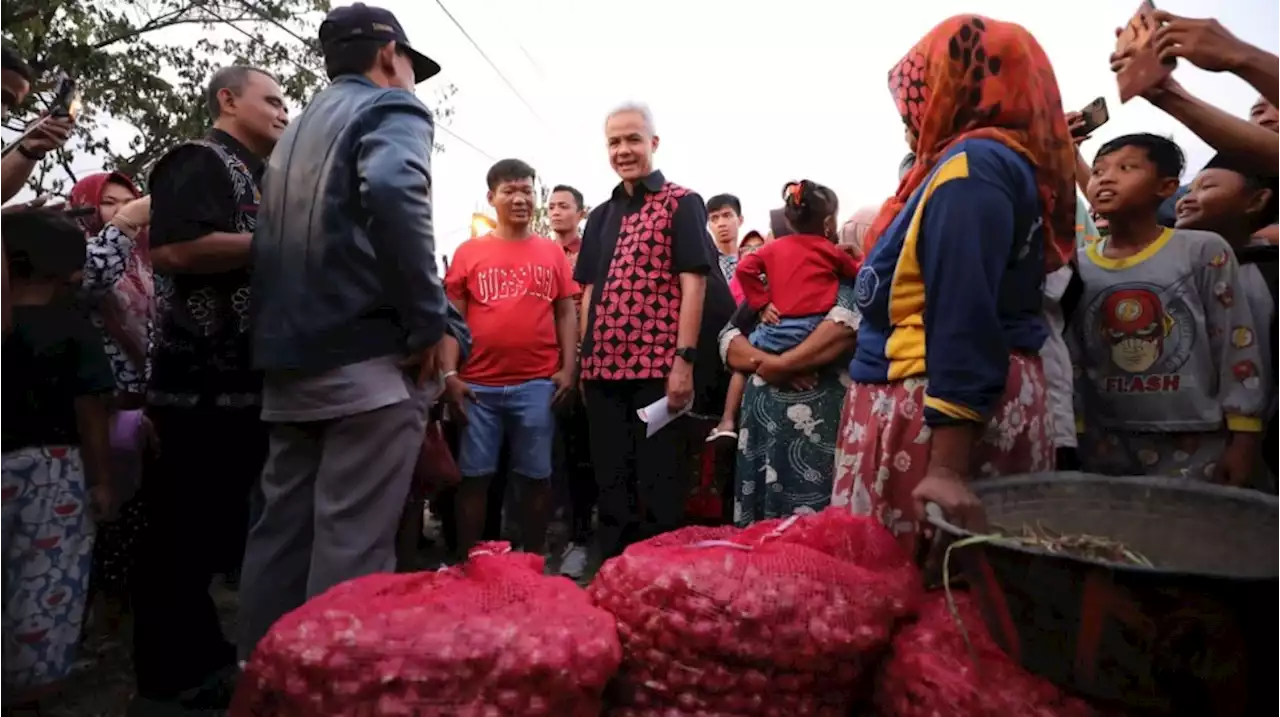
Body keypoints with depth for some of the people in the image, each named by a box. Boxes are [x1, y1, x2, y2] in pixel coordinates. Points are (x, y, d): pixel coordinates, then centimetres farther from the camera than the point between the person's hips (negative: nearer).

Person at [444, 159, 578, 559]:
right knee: (474, 476, 6)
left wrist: (568, 367, -1)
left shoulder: (552, 253, 9)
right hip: (478, 384, 0)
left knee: (535, 475, 8)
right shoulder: (469, 252, 6)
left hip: (537, 384, 0)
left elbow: (565, 313, 9)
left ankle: (534, 559, 21)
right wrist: (449, 374, -1)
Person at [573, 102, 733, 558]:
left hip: (658, 366, -6)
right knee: (609, 479, 13)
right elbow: (589, 292, 18)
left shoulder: (682, 204, 0)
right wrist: (584, 360, 10)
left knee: (658, 482, 2)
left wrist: (684, 361, -16)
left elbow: (693, 283, -8)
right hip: (604, 368, 6)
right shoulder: (600, 216, 18)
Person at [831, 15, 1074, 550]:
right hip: (983, 399, 10)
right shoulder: (1000, 160, 17)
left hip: (949, 412, -10)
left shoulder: (970, 166, -12)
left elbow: (964, 318, -21)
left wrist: (946, 466, -23)